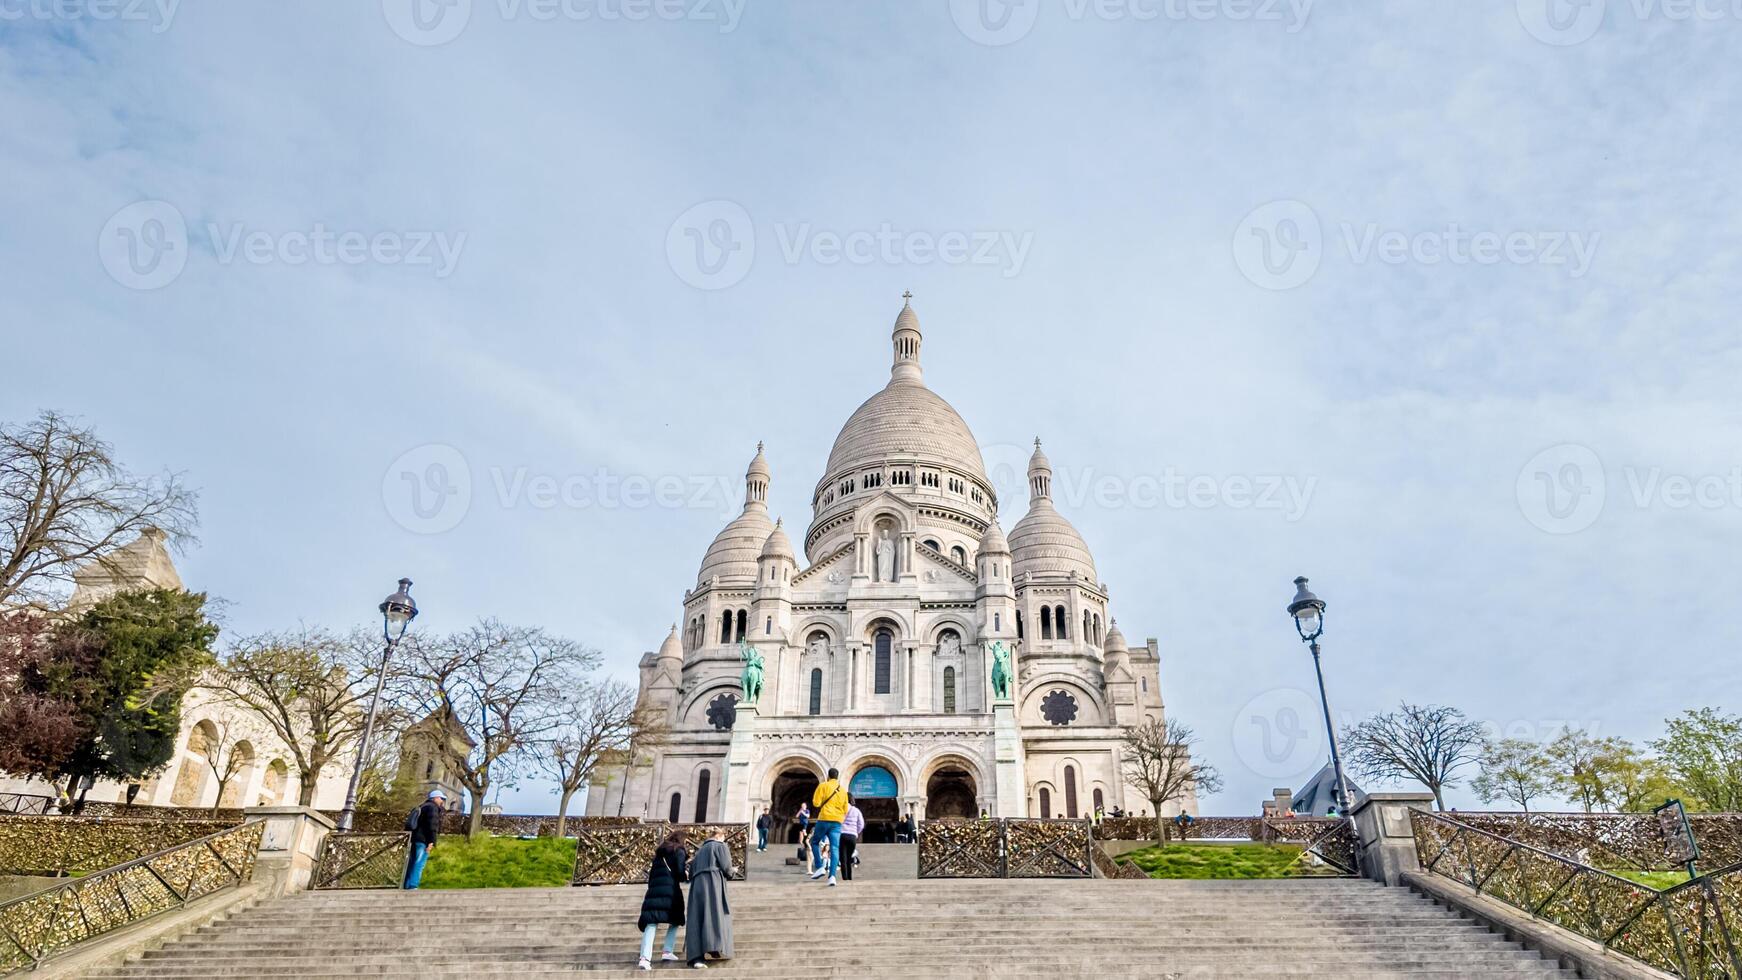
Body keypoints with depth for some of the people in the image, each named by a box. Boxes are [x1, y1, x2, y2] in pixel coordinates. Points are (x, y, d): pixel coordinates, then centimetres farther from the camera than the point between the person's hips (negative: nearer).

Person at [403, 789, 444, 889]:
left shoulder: (423, 807, 25)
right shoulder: (433, 807, -5)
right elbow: (432, 825, -16)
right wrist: (431, 841, -21)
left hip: (415, 838, 10)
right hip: (423, 840, -10)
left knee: (412, 863, 12)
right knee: (419, 864, -11)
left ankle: (407, 886, 13)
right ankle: (412, 886, -16)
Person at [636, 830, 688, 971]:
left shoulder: (660, 852, 26)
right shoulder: (679, 851, 7)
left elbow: (651, 873, 22)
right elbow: (680, 872, -4)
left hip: (654, 890, 5)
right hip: (670, 890, -4)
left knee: (651, 923, -7)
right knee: (675, 921, 14)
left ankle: (645, 958, -22)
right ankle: (668, 951, 3)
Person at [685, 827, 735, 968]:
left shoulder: (700, 851, 28)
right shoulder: (720, 846, 10)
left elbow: (691, 872, 24)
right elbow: (726, 867, -2)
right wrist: (730, 874, 18)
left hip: (697, 885, 6)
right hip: (713, 882, -6)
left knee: (697, 920, -2)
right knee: (715, 915, -8)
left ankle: (696, 957, -12)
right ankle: (715, 947, -26)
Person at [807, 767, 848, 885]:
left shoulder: (823, 786, 1)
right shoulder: (843, 789, 14)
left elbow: (816, 802, -7)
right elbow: (845, 810, 17)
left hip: (824, 819, -3)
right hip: (837, 822, 3)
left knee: (814, 842, 18)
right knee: (834, 849, -2)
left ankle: (820, 867, 4)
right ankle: (832, 876, -16)